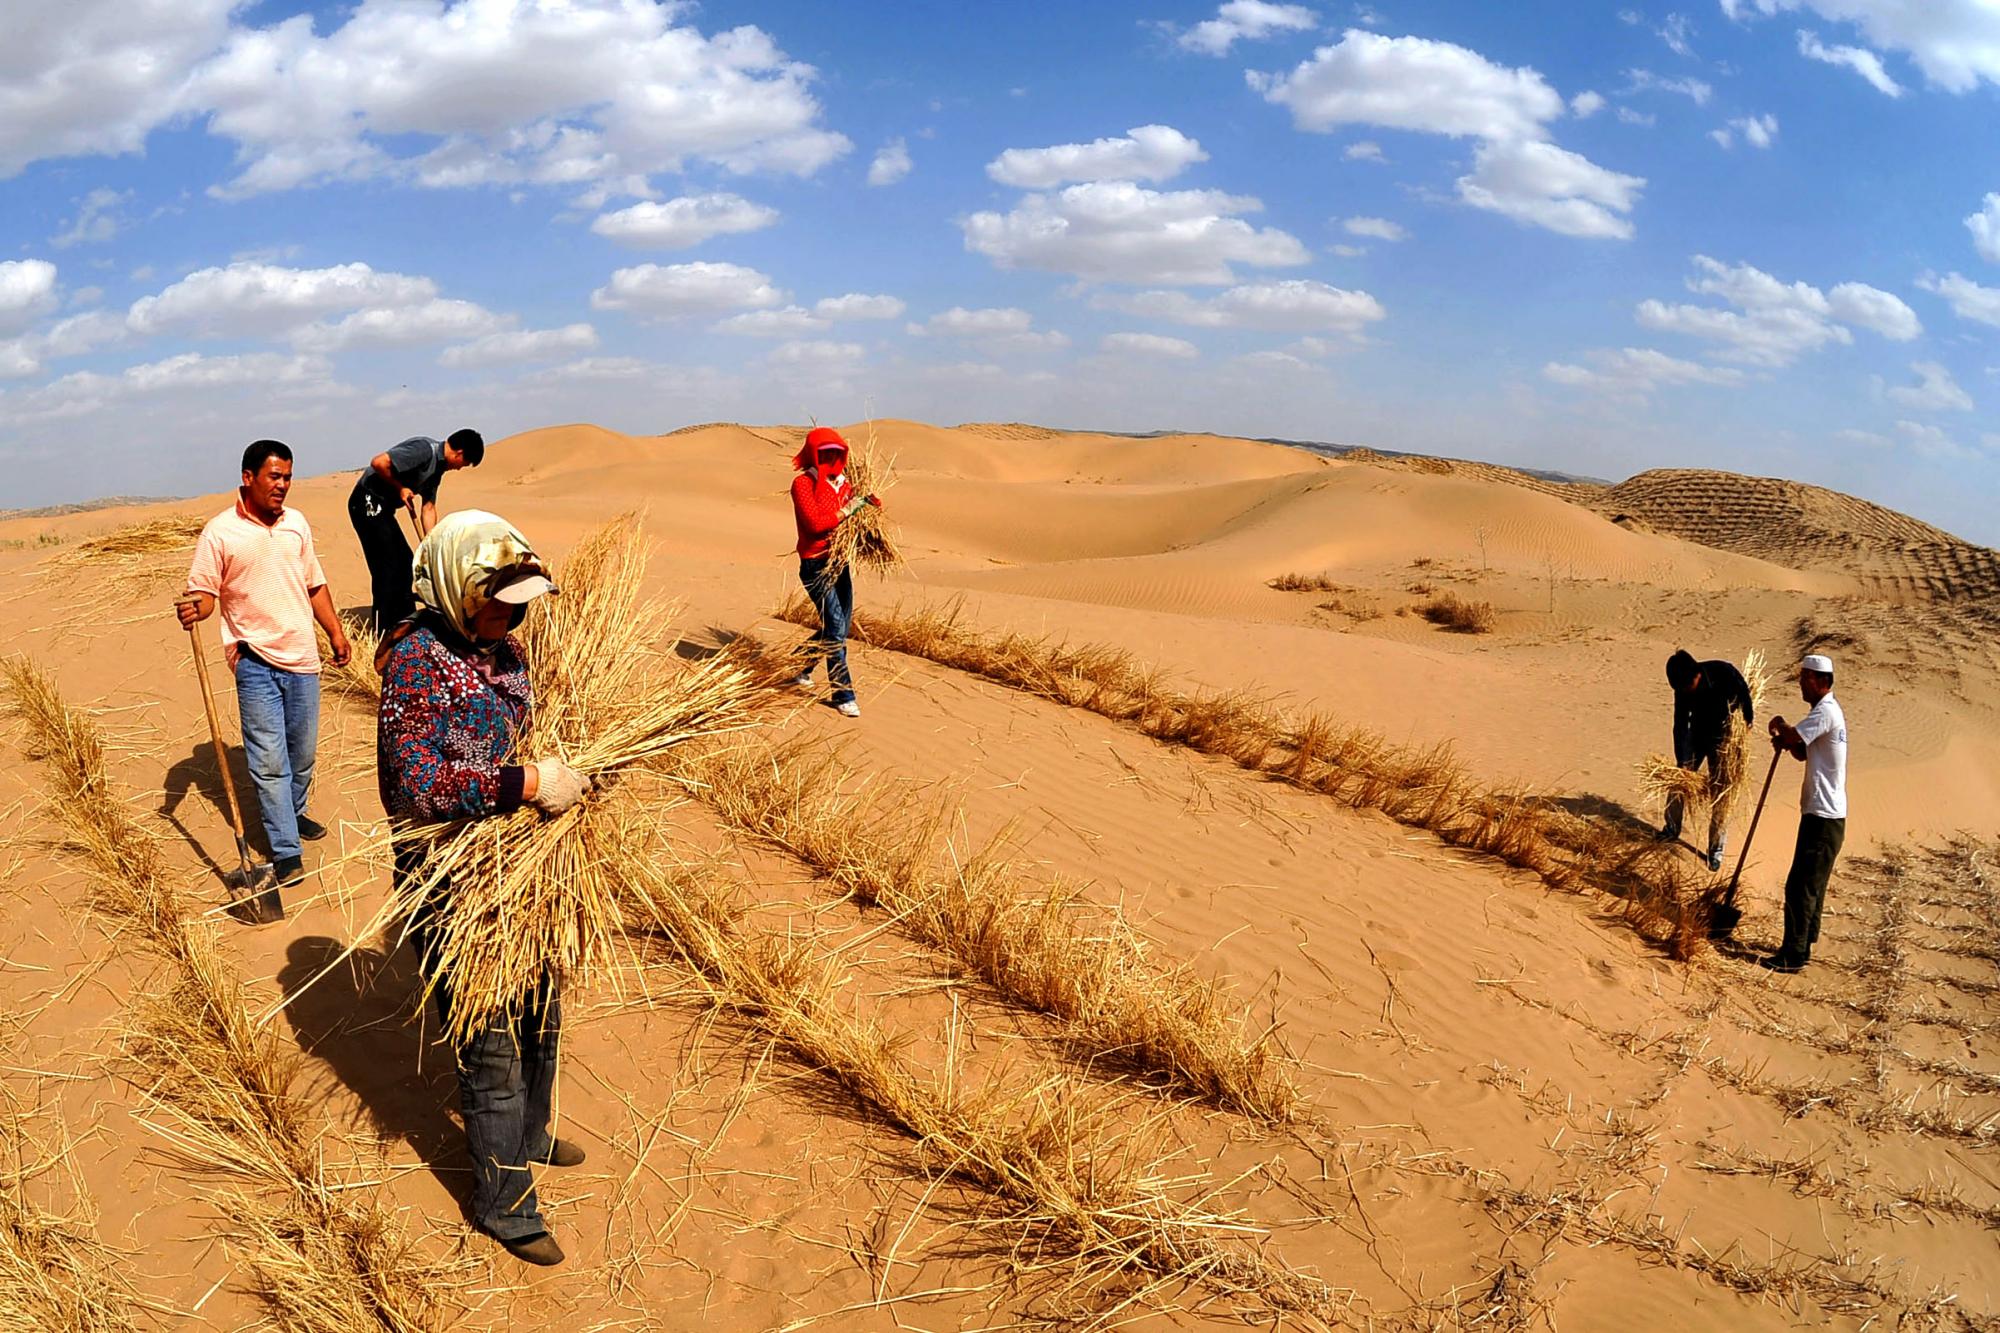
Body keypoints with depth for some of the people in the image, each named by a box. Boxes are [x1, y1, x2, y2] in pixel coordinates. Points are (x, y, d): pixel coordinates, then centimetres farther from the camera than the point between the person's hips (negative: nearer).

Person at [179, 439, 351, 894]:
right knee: (269, 758, -5)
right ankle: (286, 850, -1)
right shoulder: (220, 532, -6)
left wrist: (336, 632, 17)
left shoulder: (297, 523, 10)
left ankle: (293, 814, 38)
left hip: (301, 656, 5)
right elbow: (204, 591, -7)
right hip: (255, 660, -5)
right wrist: (194, 609, -29)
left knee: (302, 752, 15)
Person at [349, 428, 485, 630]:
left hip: (382, 508, 10)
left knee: (404, 562, 14)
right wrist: (400, 488, -15)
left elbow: (428, 508, 16)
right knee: (388, 567, -9)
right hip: (368, 503, -10)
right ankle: (384, 634, -5)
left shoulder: (438, 465, 11)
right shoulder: (424, 450, -19)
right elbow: (378, 462, -29)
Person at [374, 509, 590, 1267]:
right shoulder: (416, 659, -20)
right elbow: (416, 780, -26)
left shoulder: (502, 648, 4)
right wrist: (526, 784, -29)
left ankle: (526, 1139, 48)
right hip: (452, 884, -8)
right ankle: (503, 1203, 22)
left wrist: (567, 772, -1)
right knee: (491, 1044, 4)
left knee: (539, 1016, 23)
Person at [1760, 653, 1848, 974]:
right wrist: (1786, 739, 0)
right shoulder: (1829, 710, 16)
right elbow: (1802, 751, 20)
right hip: (1825, 814, 11)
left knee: (1800, 886, -6)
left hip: (1823, 817, -11)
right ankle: (1803, 946, 26)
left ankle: (1792, 955, -1)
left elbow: (1792, 738, -27)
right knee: (1812, 885, 17)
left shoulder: (1826, 712, -17)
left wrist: (1779, 726, -6)